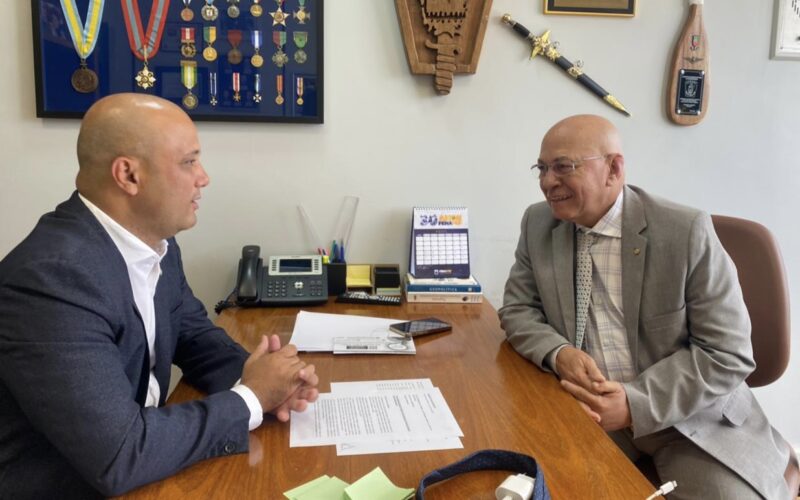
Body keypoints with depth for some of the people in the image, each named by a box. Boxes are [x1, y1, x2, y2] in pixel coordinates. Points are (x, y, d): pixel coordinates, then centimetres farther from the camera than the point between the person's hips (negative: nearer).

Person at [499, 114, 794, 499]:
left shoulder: (686, 231, -13)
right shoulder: (538, 223, 0)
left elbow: (728, 353, -12)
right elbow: (517, 309, 5)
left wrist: (635, 404, -22)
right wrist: (558, 354, -17)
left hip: (691, 416, -2)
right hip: (587, 407, 3)